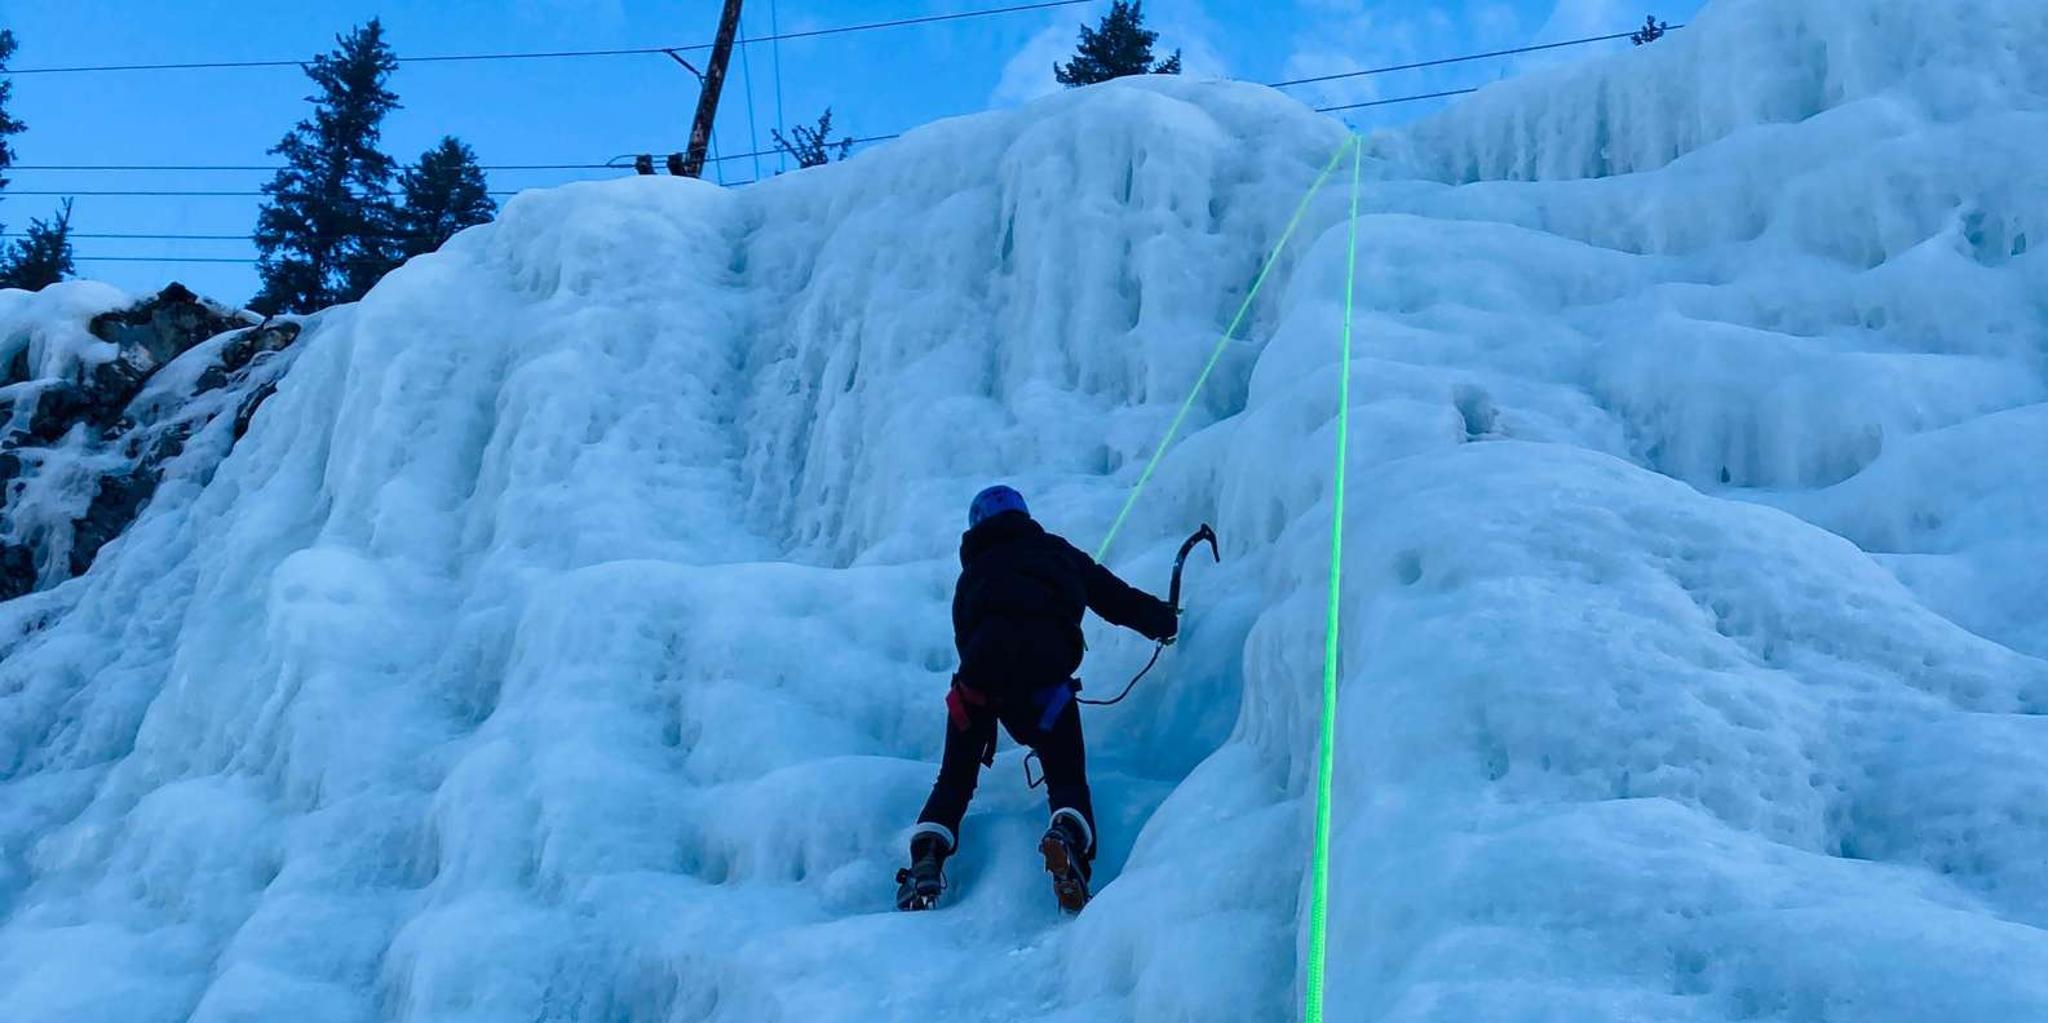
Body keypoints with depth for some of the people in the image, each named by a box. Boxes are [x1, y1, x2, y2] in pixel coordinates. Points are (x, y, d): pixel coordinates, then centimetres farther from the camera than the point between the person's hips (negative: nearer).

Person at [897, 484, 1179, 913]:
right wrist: (1166, 621, 48)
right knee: (1068, 778, 7)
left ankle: (926, 857, -7)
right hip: (1045, 667, -1)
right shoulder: (1057, 551, 30)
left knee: (954, 779, 15)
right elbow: (1118, 599, 30)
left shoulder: (973, 572, 33)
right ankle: (1069, 835, -25)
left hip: (981, 669, 1)